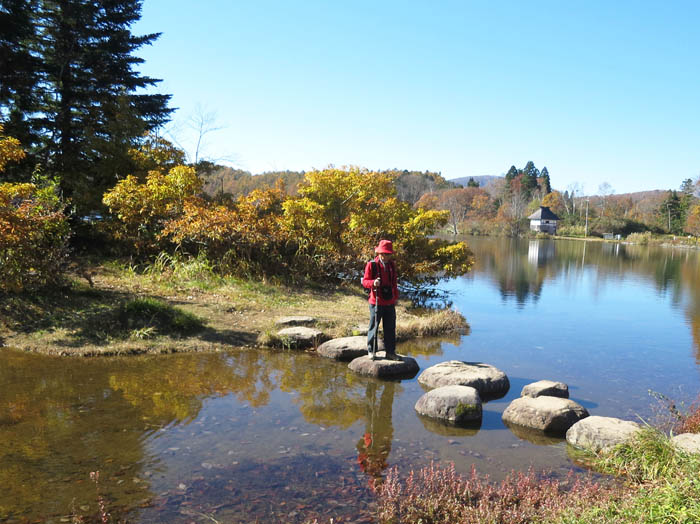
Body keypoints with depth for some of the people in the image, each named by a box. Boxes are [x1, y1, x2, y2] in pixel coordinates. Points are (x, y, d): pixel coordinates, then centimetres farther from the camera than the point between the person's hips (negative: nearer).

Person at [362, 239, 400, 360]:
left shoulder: (392, 265, 10)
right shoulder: (371, 264, -8)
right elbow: (364, 281, -8)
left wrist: (396, 297, 18)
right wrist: (373, 283, -29)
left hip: (390, 302, 5)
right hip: (376, 302, -5)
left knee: (390, 328, 9)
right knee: (374, 326, 3)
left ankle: (390, 352, 18)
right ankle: (371, 350, 17)